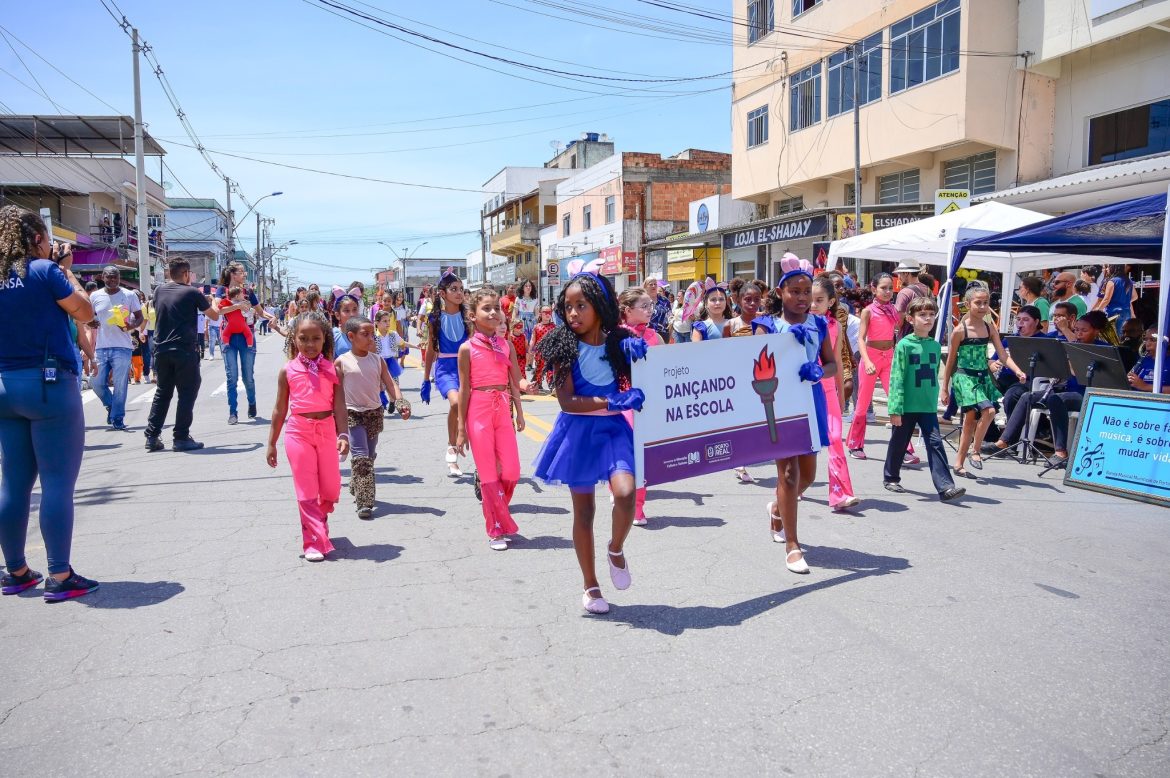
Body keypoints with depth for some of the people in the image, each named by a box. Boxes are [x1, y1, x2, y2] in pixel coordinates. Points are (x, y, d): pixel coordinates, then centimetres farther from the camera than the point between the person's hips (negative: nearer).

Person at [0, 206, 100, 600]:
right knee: (57, 483, -3)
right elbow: (85, 313, -2)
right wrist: (66, 269, 5)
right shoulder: (44, 270, -9)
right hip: (49, 385, -7)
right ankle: (59, 577, 0)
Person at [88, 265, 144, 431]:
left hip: (122, 348, -3)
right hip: (101, 347, 3)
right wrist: (91, 323, -6)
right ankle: (111, 406, 31)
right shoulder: (95, 296, 7)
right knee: (98, 383, 4)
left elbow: (139, 317, 5)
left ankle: (117, 419, 9)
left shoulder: (129, 295, 0)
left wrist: (131, 326, -17)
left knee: (120, 385, -1)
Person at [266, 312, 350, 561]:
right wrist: (271, 444, 6)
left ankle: (318, 521, 40)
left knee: (331, 489, 10)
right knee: (306, 491, 0)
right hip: (298, 431, -1)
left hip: (326, 430, 1)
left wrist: (343, 435, -19)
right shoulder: (288, 370, -1)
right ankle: (314, 542, 6)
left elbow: (339, 405, -7)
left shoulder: (332, 369, -1)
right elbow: (280, 409, 4)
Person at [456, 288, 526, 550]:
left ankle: (497, 515, 27)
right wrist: (460, 429, -3)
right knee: (488, 474, 1)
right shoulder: (467, 348, -3)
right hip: (479, 411, -3)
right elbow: (464, 389, -3)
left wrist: (519, 413, 10)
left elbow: (514, 384, 12)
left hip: (503, 410, 4)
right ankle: (497, 530, 13)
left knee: (511, 472, 0)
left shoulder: (506, 345, 7)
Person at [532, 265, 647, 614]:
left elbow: (642, 383, 5)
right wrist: (612, 402, -24)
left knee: (625, 493, -24)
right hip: (579, 431, -1)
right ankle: (591, 586, 26)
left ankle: (616, 549, 9)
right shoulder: (565, 347, -7)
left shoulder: (618, 342, -2)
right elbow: (566, 401, -14)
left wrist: (636, 350, -13)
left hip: (613, 428, 1)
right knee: (583, 511, 8)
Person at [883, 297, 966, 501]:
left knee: (935, 443, -5)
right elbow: (896, 378, -11)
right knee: (899, 443, 10)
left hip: (928, 407, 4)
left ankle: (945, 486, -9)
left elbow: (935, 375, 15)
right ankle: (891, 478, 29)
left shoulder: (936, 346, 6)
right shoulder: (904, 345, -9)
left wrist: (934, 400, 17)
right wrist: (895, 409, -15)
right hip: (907, 406, -3)